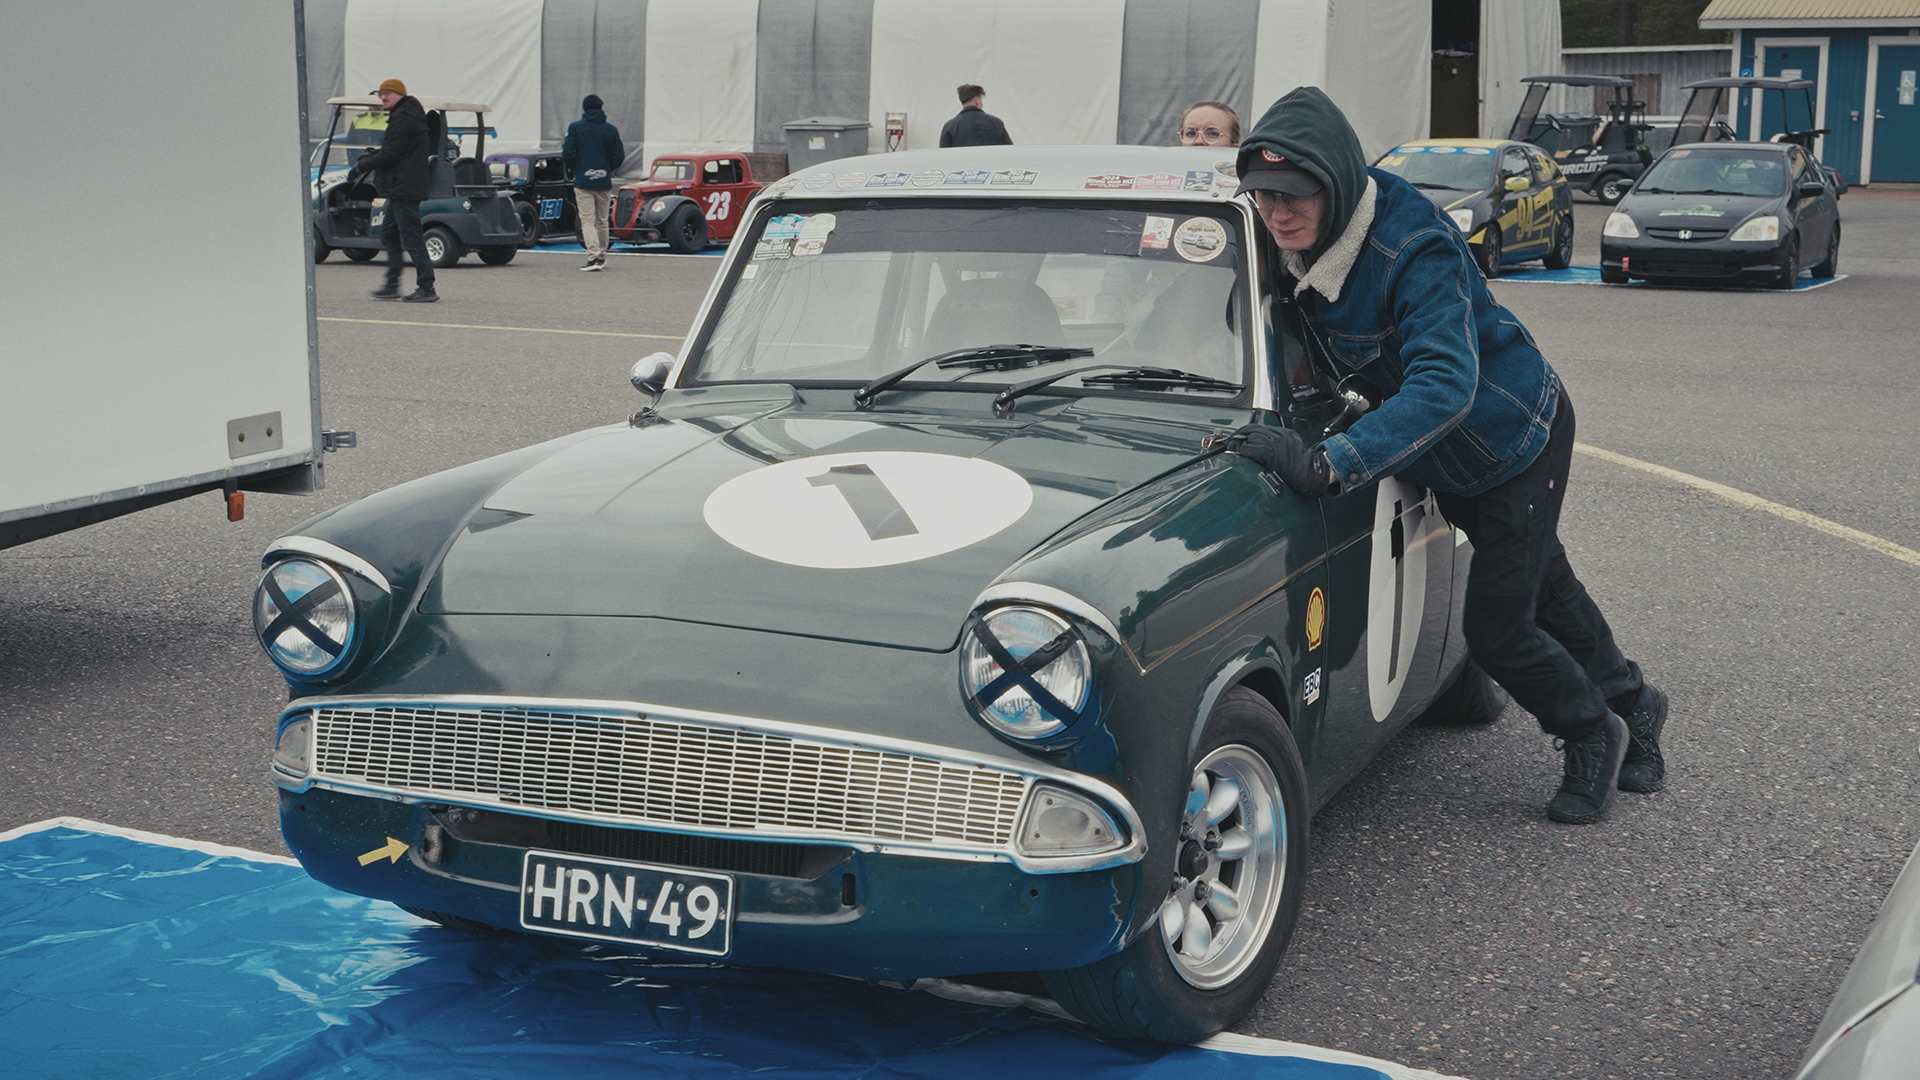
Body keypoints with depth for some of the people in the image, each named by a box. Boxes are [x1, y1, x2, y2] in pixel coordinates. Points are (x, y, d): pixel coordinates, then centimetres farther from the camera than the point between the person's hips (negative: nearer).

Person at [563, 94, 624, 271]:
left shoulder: (575, 128, -5)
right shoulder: (611, 130, 1)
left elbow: (567, 153, -9)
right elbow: (619, 156, 1)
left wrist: (572, 170, 11)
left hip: (583, 181, -3)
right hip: (604, 182, 3)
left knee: (587, 220, -3)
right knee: (602, 221, 14)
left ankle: (593, 257, -17)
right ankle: (601, 257, 23)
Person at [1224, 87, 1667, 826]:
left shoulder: (1414, 250, -36)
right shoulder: (1307, 239, -14)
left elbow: (1445, 384, -48)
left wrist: (1327, 466, -56)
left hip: (1519, 438, -7)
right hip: (1456, 458, 7)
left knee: (1497, 628, -2)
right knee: (1545, 591, 25)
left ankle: (1596, 735, 27)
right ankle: (1631, 705, 49)